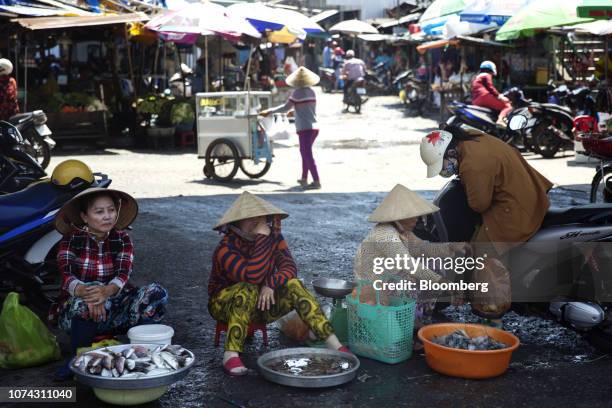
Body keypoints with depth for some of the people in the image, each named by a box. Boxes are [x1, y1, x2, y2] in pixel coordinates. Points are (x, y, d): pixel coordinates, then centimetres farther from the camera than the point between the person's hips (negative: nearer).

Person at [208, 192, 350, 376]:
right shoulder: (226, 248, -23)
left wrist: (271, 284, -32)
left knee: (293, 285, -21)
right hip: (225, 304, -4)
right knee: (249, 291, -37)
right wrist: (262, 238, -36)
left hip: (262, 302, 5)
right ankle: (231, 355, -38)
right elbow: (253, 276, -37)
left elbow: (289, 267, -14)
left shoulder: (273, 236, -5)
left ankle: (333, 343, -25)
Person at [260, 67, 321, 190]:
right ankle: (304, 179, 24)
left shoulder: (298, 92, -9)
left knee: (307, 155, -8)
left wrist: (269, 111, -5)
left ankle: (316, 181, -14)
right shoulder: (312, 91, 11)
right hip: (314, 127, 8)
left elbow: (286, 107, -11)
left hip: (304, 128, -8)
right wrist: (294, 109, 38)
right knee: (305, 153, 19)